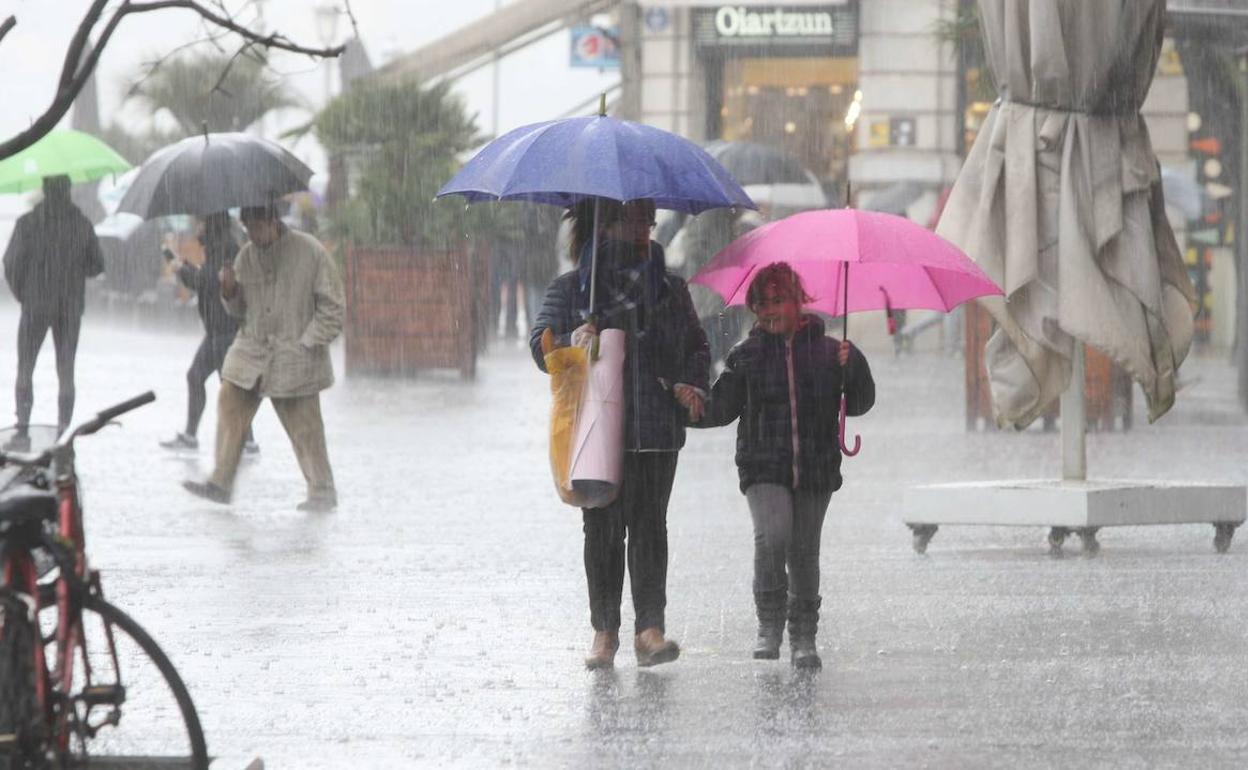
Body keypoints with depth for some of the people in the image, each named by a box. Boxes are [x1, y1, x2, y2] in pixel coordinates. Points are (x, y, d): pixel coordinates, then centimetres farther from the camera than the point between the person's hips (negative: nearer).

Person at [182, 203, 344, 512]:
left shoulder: (310, 252, -8)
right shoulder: (247, 256, 7)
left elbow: (332, 306, -5)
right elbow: (239, 310, 14)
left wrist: (309, 344, -12)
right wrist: (229, 291, -7)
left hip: (296, 356, -5)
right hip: (252, 349, 5)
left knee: (304, 426, -3)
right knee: (230, 406, -4)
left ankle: (322, 492, 8)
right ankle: (221, 483, 0)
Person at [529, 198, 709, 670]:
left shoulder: (670, 289, 16)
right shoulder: (570, 289, 9)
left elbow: (696, 347, 20)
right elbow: (541, 345, 2)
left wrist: (692, 385, 0)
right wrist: (573, 341, -19)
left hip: (656, 427, 1)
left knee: (648, 523, -8)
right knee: (602, 527, -1)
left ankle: (650, 629, -12)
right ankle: (604, 631, 5)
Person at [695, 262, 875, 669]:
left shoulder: (825, 350, 5)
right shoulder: (746, 354, 5)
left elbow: (859, 404, 7)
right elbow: (721, 408, 7)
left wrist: (853, 367, -11)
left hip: (815, 469, 1)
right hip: (763, 467, -1)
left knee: (804, 551, 6)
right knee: (772, 536, -22)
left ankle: (804, 637, 19)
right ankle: (769, 625, -7)